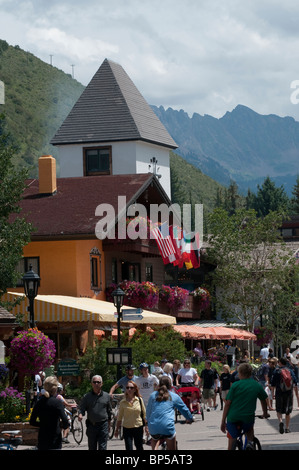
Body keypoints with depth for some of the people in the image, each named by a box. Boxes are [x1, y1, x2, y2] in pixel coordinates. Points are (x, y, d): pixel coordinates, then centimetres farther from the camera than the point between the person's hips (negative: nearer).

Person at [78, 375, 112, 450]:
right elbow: (81, 408, 0)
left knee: (102, 447, -6)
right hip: (91, 426, 1)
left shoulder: (107, 396, 5)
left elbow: (109, 411, 14)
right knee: (92, 447, 9)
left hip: (103, 425, -1)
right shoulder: (86, 397, 3)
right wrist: (80, 414, -23)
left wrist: (109, 424, 16)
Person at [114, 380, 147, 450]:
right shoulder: (123, 402, -1)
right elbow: (119, 417, 7)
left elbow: (144, 414, 7)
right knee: (129, 448, -7)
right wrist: (117, 429, 8)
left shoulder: (139, 400, 0)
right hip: (127, 428, -1)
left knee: (139, 447, 12)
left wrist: (146, 426, 6)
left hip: (138, 427, 1)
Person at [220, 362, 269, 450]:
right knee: (249, 430, 34)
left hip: (233, 417, -2)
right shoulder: (257, 386, 6)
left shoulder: (235, 385, -1)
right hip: (248, 418, 2)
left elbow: (227, 403, -4)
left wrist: (223, 422, 0)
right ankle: (250, 442, 8)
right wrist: (265, 413, 41)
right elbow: (263, 400, 22)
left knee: (232, 440, 12)